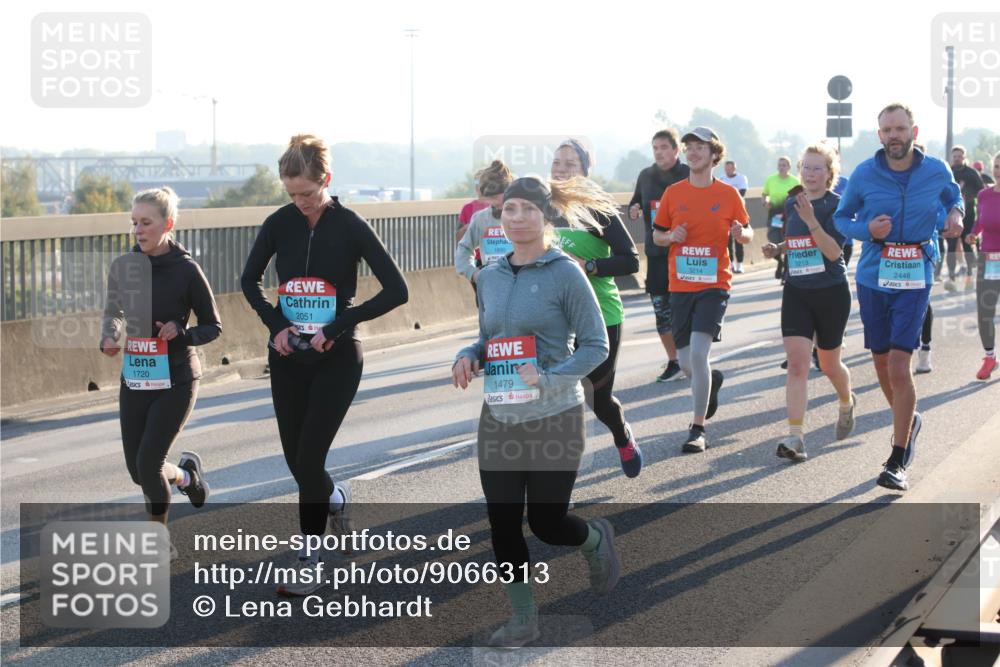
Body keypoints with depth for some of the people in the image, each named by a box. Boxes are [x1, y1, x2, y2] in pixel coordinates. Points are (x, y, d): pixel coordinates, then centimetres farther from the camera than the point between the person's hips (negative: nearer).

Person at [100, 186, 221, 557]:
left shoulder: (186, 270, -11)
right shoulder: (123, 266, 0)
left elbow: (213, 327, -2)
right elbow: (113, 313, 15)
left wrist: (182, 334, -21)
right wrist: (108, 338, -6)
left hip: (176, 381, -5)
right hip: (134, 379, 5)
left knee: (148, 462, -12)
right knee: (137, 469, 6)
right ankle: (186, 474, 41)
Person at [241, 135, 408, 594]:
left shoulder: (350, 227, -11)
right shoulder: (279, 224, -1)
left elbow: (396, 290, -13)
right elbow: (249, 281, 12)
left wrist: (337, 326, -16)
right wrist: (276, 323, -4)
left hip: (336, 358, -4)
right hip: (287, 356, 4)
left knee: (308, 457, -9)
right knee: (295, 458, 9)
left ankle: (310, 563, 2)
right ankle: (335, 498, 42)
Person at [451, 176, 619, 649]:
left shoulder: (565, 274, -10)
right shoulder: (490, 277, 7)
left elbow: (595, 346, -10)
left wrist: (548, 378, -23)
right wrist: (468, 357, -4)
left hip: (554, 418, -5)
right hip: (499, 418, 5)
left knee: (546, 522, 3)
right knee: (502, 524, 2)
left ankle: (596, 539, 38)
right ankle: (523, 618, 18)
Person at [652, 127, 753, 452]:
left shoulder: (728, 194, 0)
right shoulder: (673, 193, 4)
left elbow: (748, 232, 9)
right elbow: (656, 235, 12)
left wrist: (741, 233, -14)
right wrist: (671, 236, -11)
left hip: (714, 285, -3)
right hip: (680, 287, 3)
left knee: (698, 353, -17)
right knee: (686, 362, 7)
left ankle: (698, 429, -8)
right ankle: (711, 380, 45)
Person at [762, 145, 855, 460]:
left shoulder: (837, 205, -10)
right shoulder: (791, 204, 7)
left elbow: (834, 251, -20)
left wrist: (811, 220, -29)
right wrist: (777, 249, 3)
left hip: (831, 292, -3)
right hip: (796, 292, 4)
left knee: (829, 364, 12)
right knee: (797, 362, -11)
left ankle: (847, 402, 45)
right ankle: (795, 436, -16)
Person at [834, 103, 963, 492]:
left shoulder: (937, 172, -2)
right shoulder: (864, 175, -3)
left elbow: (953, 197, 20)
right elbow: (841, 218, 8)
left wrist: (954, 215, -3)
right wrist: (867, 229, -12)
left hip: (914, 280, -2)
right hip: (873, 278, 2)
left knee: (898, 365, -12)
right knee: (882, 363, 12)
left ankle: (897, 463, -8)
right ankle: (908, 420, 42)